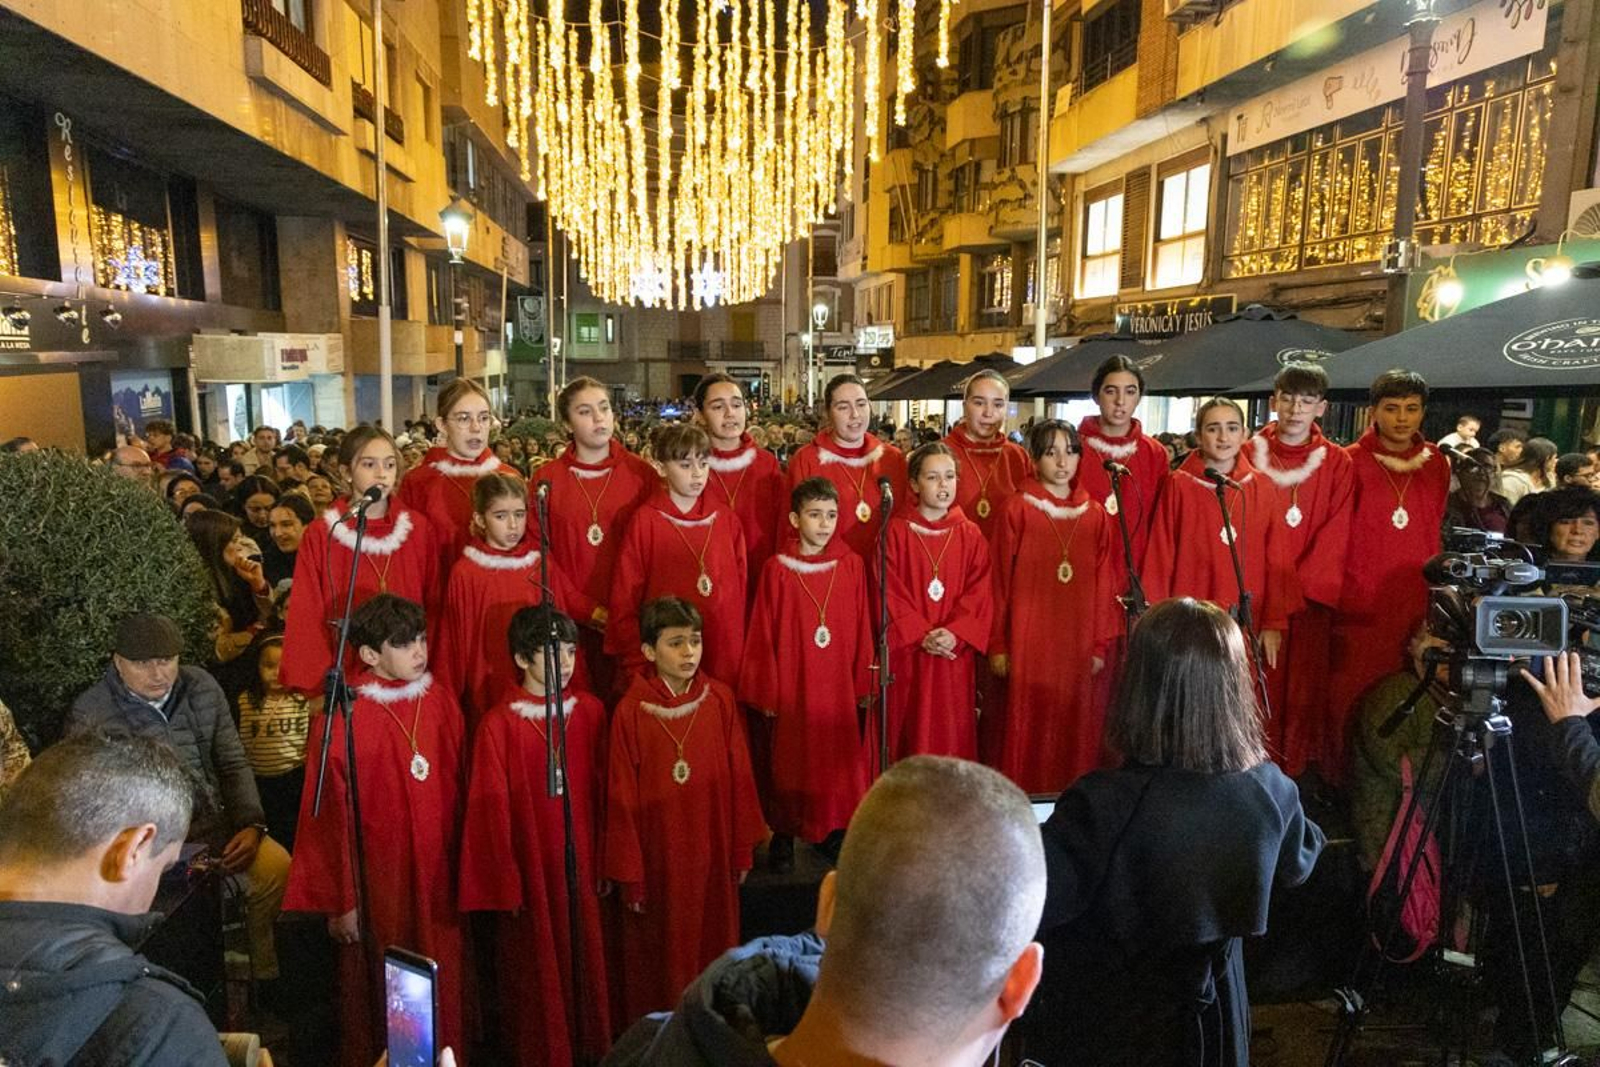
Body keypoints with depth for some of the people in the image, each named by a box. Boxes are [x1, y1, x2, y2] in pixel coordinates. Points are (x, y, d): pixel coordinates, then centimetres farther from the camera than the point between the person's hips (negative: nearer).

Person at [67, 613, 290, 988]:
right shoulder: (89, 714, -6)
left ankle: (268, 980, 0)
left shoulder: (202, 687, 6)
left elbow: (233, 764, 11)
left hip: (216, 823, 4)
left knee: (277, 866, -18)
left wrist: (251, 825, -2)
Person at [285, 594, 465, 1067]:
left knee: (443, 990, 14)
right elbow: (330, 814, -9)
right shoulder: (342, 715, -14)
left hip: (438, 875, 4)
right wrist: (340, 901, -7)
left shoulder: (439, 702, 0)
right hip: (377, 880, -4)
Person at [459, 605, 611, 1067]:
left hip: (581, 864, 3)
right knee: (537, 975, 12)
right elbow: (491, 809, -8)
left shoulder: (590, 711, -2)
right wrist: (504, 883, -6)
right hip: (530, 869, -3)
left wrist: (604, 860, 3)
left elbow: (602, 791, 2)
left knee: (587, 962, 14)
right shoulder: (499, 724, -13)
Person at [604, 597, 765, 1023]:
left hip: (712, 857, 2)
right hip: (658, 858, -2)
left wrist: (742, 850, 4)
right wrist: (629, 874, -4)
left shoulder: (720, 700, -5)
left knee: (714, 949, 15)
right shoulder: (631, 712, -12)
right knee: (659, 961, 12)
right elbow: (622, 797, -7)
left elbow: (739, 779, 1)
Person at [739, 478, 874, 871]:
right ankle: (783, 836, 25)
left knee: (841, 761, 9)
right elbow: (763, 633, -3)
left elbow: (861, 628, 3)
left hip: (839, 686, 2)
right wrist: (766, 691, -3)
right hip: (792, 685, -2)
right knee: (790, 761, 8)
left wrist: (863, 683, 3)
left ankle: (836, 831, 27)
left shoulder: (852, 565, 0)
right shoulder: (777, 568, -5)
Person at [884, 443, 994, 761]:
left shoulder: (971, 534, 5)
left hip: (956, 654, 2)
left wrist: (955, 632, -15)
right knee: (910, 732, 4)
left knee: (953, 735, 7)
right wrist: (921, 635, -14)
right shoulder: (896, 531, -2)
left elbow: (980, 592, -1)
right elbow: (890, 591, -6)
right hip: (907, 653, -2)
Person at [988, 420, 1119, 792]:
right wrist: (997, 644, -4)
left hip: (1079, 644, 3)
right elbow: (1001, 580, -2)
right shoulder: (1017, 509, -1)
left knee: (1076, 730, 6)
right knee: (1028, 730, 0)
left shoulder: (1096, 515, 7)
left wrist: (1102, 645, 3)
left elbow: (1105, 585, 8)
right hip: (1028, 640, -3)